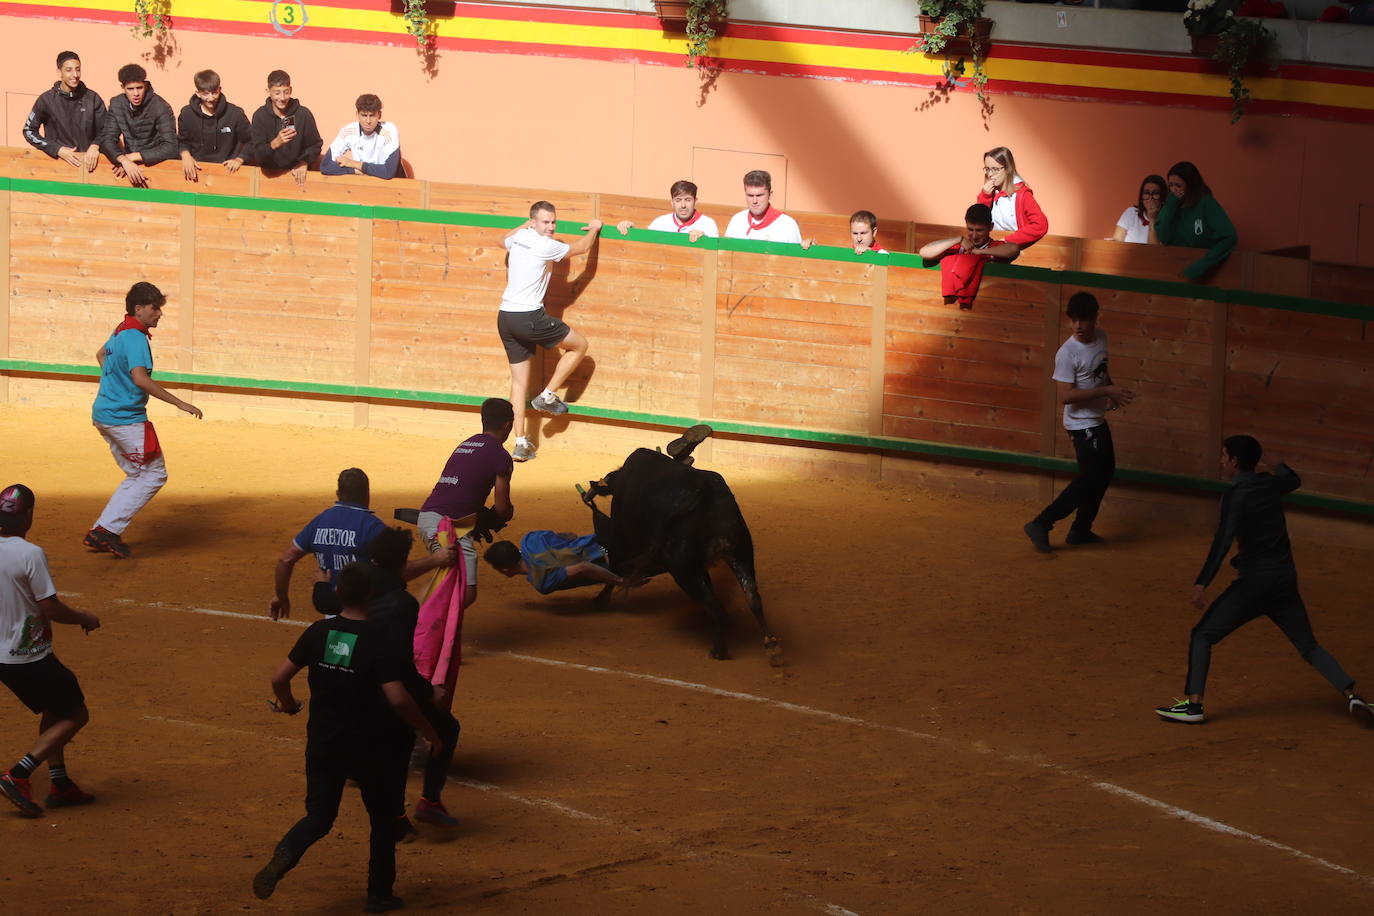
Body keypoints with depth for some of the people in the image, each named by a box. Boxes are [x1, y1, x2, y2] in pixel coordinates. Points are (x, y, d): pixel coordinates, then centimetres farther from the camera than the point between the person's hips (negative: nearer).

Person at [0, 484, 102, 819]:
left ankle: (60, 784, 25)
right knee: (75, 714, 7)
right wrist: (84, 618, -3)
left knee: (53, 711, 25)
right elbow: (51, 608, -21)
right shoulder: (30, 554, -22)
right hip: (30, 659, -8)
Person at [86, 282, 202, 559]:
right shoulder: (136, 338, -18)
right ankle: (108, 530, -7)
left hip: (104, 415, 10)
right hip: (127, 418, -10)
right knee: (154, 475, -2)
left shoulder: (119, 333, 13)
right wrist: (180, 403, -31)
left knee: (137, 476, 18)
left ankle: (102, 531, 12)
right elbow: (140, 378, -31)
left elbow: (101, 354, 33)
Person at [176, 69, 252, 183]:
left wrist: (239, 159, -7)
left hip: (226, 170, -1)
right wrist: (185, 155, -2)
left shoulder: (235, 114, -2)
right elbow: (182, 142, 18)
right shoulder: (187, 114, 4)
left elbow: (250, 142, 9)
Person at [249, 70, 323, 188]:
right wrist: (275, 143, -31)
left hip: (296, 174, 0)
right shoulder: (260, 116, -5)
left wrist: (304, 163, -9)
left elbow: (316, 145, 8)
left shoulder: (303, 114, -3)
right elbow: (258, 155, -13)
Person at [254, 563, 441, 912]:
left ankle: (283, 856, -18)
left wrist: (287, 703, 19)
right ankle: (379, 894, 23)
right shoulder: (378, 643, -18)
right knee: (382, 817, 18)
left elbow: (279, 679, -3)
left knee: (319, 817, 12)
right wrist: (428, 730, -11)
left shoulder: (318, 633, -6)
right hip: (368, 748, -3)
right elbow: (398, 699, -26)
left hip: (322, 745, 3)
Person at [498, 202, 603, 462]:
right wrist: (594, 228, 22)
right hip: (529, 318, -8)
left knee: (519, 381, 11)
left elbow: (504, 240, 37)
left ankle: (520, 443, 9)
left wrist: (526, 225, 49)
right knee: (579, 345, 10)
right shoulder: (546, 246, -12)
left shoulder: (518, 239, 9)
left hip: (505, 317, 8)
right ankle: (547, 396, 11)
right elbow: (582, 248, 3)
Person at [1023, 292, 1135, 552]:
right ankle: (1041, 525, -8)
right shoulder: (1067, 353, -23)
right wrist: (1106, 391, -28)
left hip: (1097, 419, 9)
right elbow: (1066, 396, -28)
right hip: (1081, 423, -9)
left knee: (1105, 472, 18)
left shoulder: (1101, 337, 0)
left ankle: (1081, 530, 27)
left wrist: (1113, 392, 1)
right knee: (1090, 479, -10)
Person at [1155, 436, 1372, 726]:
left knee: (1202, 636, 1)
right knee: (1309, 646, 16)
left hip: (1254, 582, -6)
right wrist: (1276, 467, 53)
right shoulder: (1271, 484, 9)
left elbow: (1223, 541, -23)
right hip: (1286, 580, 6)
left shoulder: (1235, 495, -11)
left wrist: (1201, 583, -26)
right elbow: (1294, 481, 34)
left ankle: (1193, 704, -11)